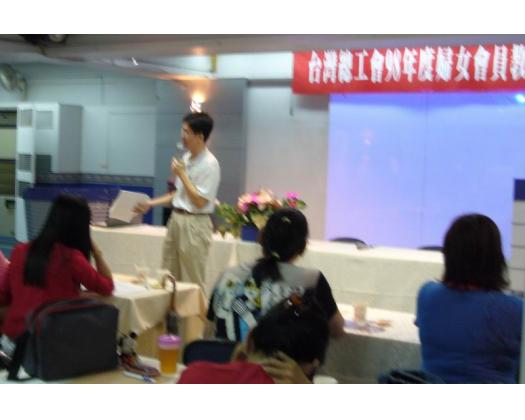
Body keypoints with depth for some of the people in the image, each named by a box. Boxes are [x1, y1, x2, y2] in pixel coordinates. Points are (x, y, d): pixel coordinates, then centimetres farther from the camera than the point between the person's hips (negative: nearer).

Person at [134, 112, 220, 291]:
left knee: (191, 282, -1)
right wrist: (151, 203, 17)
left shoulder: (209, 164, -16)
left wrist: (182, 174, -16)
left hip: (194, 224, -9)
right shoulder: (186, 158, 10)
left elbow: (200, 202, -19)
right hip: (176, 218, 9)